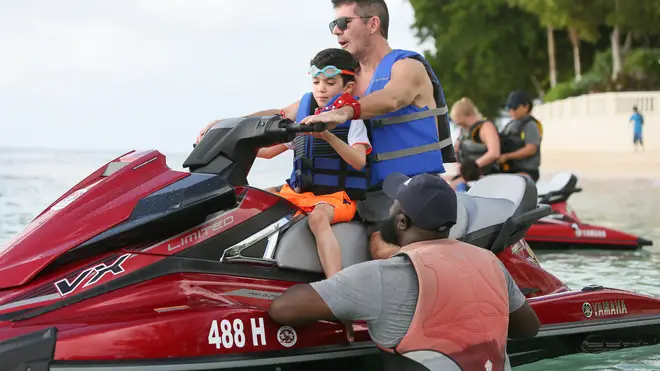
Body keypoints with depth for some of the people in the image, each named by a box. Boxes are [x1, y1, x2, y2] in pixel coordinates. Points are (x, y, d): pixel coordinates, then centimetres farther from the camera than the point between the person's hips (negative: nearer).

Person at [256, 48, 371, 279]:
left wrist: (329, 136, -29)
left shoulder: (351, 117, 0)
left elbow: (359, 161, -16)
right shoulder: (304, 114, 18)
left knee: (318, 217, -38)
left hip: (336, 194, -7)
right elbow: (269, 150, 24)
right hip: (298, 191, 7)